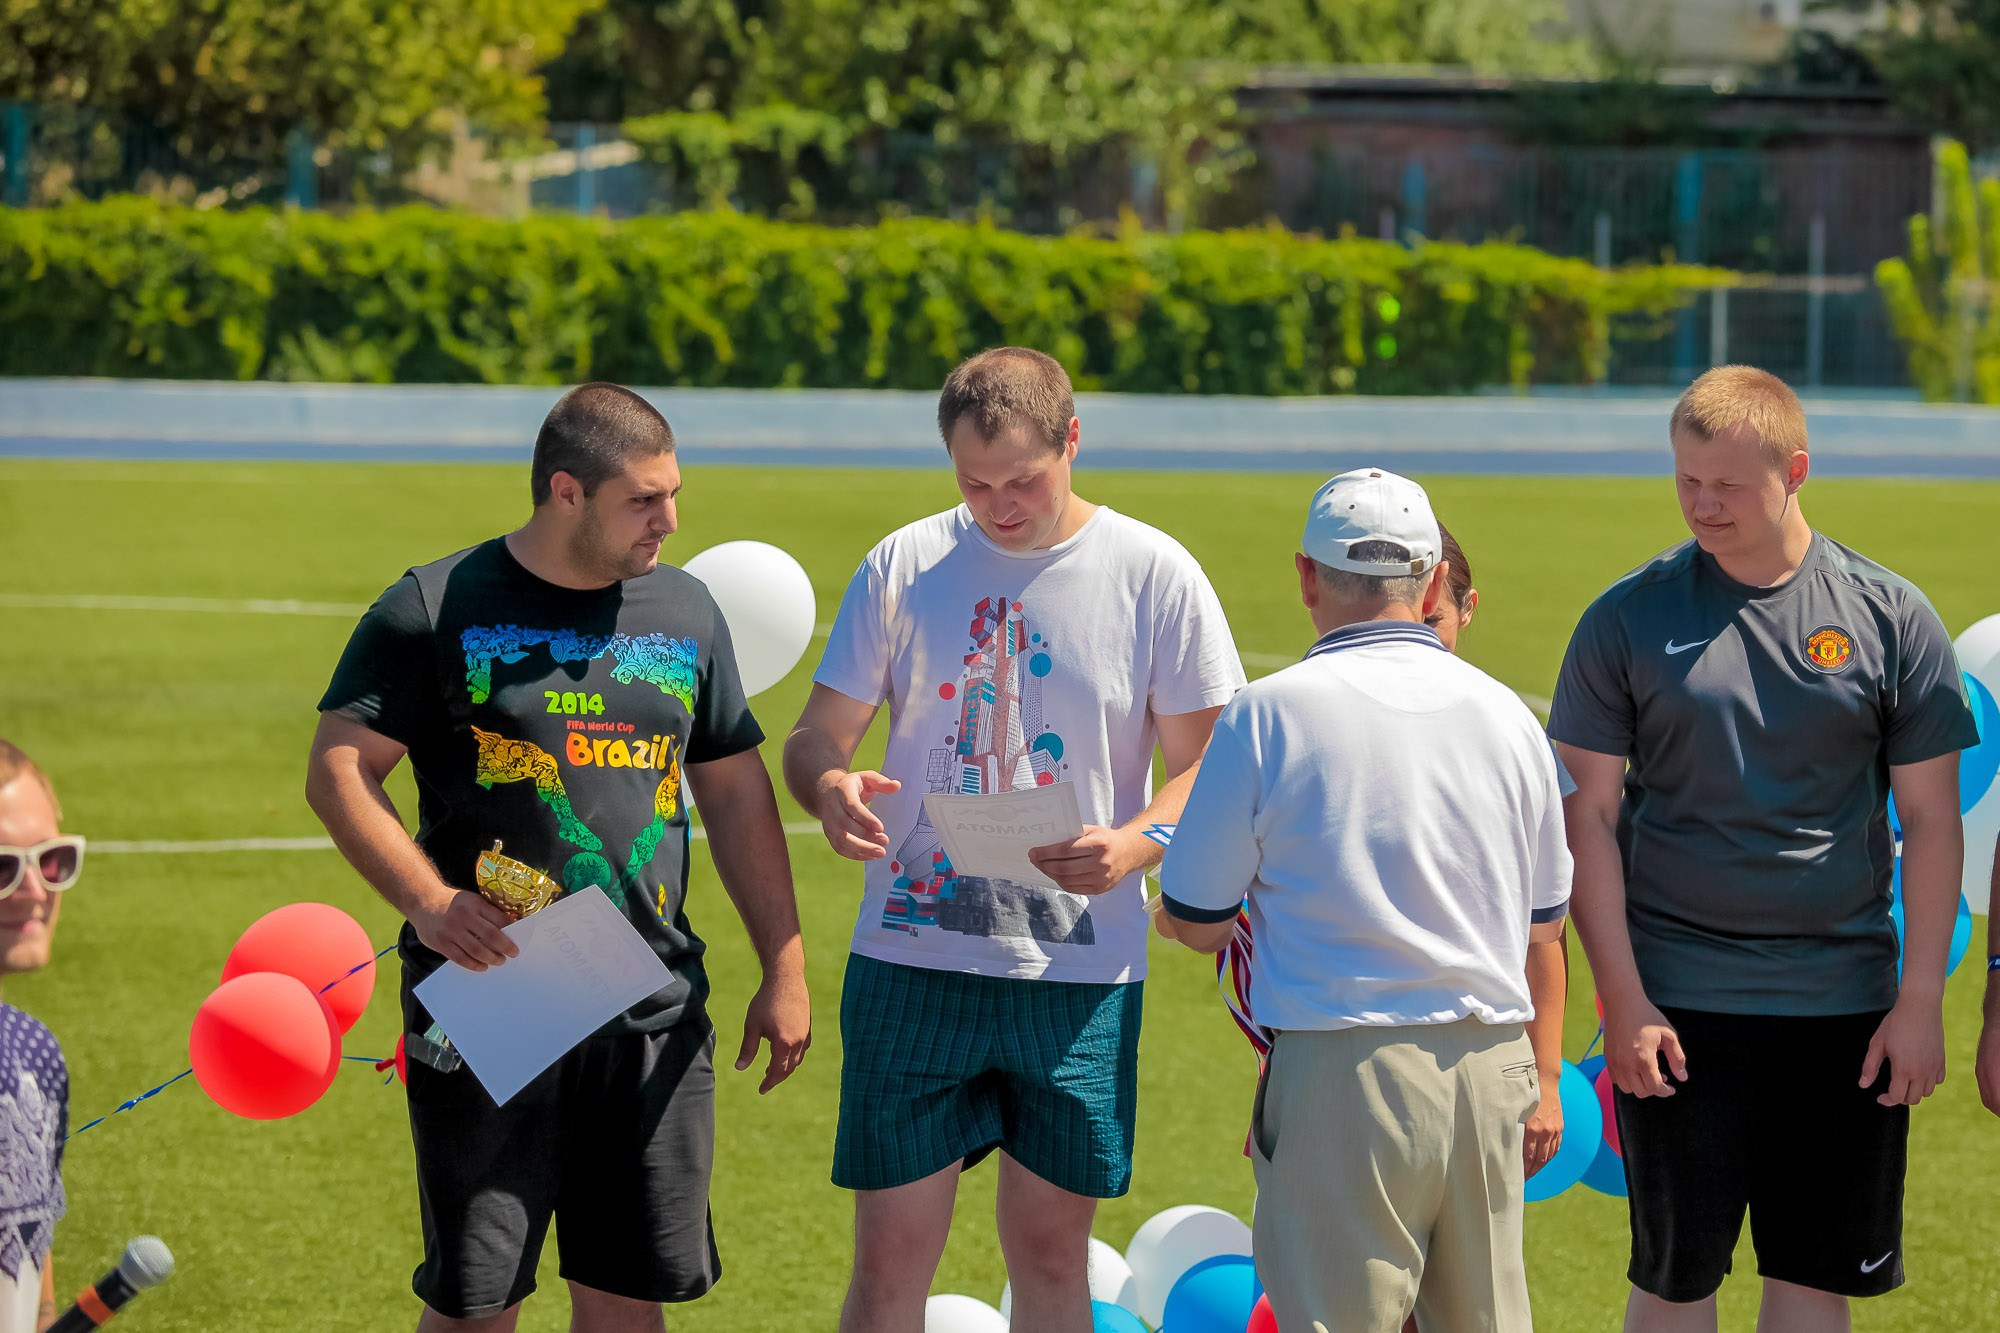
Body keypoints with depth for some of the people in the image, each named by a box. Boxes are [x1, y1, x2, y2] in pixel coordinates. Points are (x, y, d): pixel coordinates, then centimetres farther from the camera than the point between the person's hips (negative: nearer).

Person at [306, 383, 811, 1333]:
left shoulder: (685, 612, 12)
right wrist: (429, 902, -19)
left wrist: (784, 972, 13)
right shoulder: (439, 608, -3)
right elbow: (338, 769, -5)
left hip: (653, 1017, 4)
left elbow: (735, 793, 17)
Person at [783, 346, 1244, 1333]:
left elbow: (1204, 764, 2)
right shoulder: (904, 567, 4)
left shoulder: (1154, 576, 0)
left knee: (1050, 1251, 7)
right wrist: (827, 786, -17)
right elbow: (819, 734, 8)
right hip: (913, 955, 0)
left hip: (1080, 966, 0)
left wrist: (1134, 845, -19)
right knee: (891, 1254, -2)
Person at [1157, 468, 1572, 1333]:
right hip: (1490, 1065, 4)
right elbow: (1543, 920, 16)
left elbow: (1196, 922, -2)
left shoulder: (1269, 715, -7)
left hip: (1344, 1066, -4)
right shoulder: (1505, 713, 7)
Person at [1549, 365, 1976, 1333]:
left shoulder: (1889, 618, 1)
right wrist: (1622, 999, -7)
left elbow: (1931, 818, 4)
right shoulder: (1628, 619, -2)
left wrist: (1920, 999, -2)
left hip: (1844, 1000, 1)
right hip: (1678, 1000, -1)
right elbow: (1588, 817, 0)